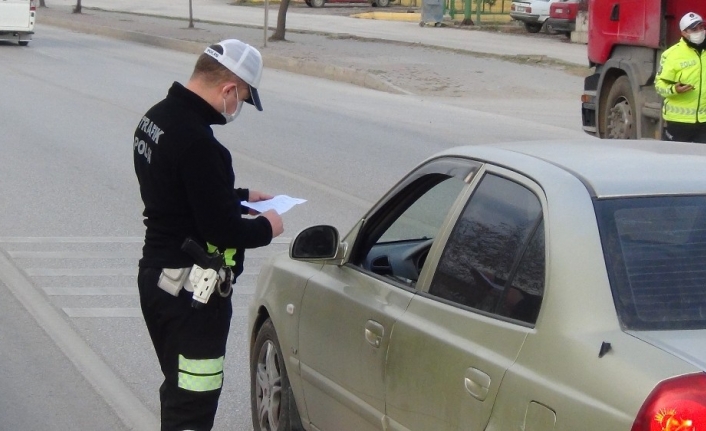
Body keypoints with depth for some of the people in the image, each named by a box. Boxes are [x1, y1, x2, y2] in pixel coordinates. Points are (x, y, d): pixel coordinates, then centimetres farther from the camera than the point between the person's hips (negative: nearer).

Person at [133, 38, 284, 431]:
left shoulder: (157, 118, 5)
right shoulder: (196, 142, -26)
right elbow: (222, 230, -25)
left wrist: (241, 196, 19)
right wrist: (266, 227, -7)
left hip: (157, 275, 10)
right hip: (191, 291, -10)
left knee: (180, 389, 23)